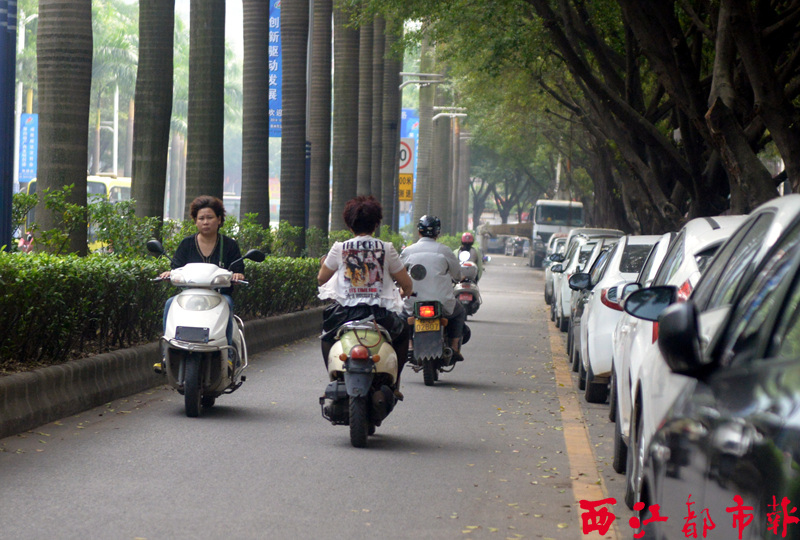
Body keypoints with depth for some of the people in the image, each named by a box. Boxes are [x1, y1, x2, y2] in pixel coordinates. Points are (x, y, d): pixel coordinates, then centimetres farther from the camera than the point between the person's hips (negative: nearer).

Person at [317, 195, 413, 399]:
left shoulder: (339, 249, -1)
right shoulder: (386, 249, 0)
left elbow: (321, 279, 12)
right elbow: (407, 284, 5)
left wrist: (324, 263, 35)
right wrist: (404, 292, 30)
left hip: (345, 313, 0)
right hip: (380, 314, 0)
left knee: (327, 336, 33)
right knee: (403, 330, 32)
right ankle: (393, 384, 23)